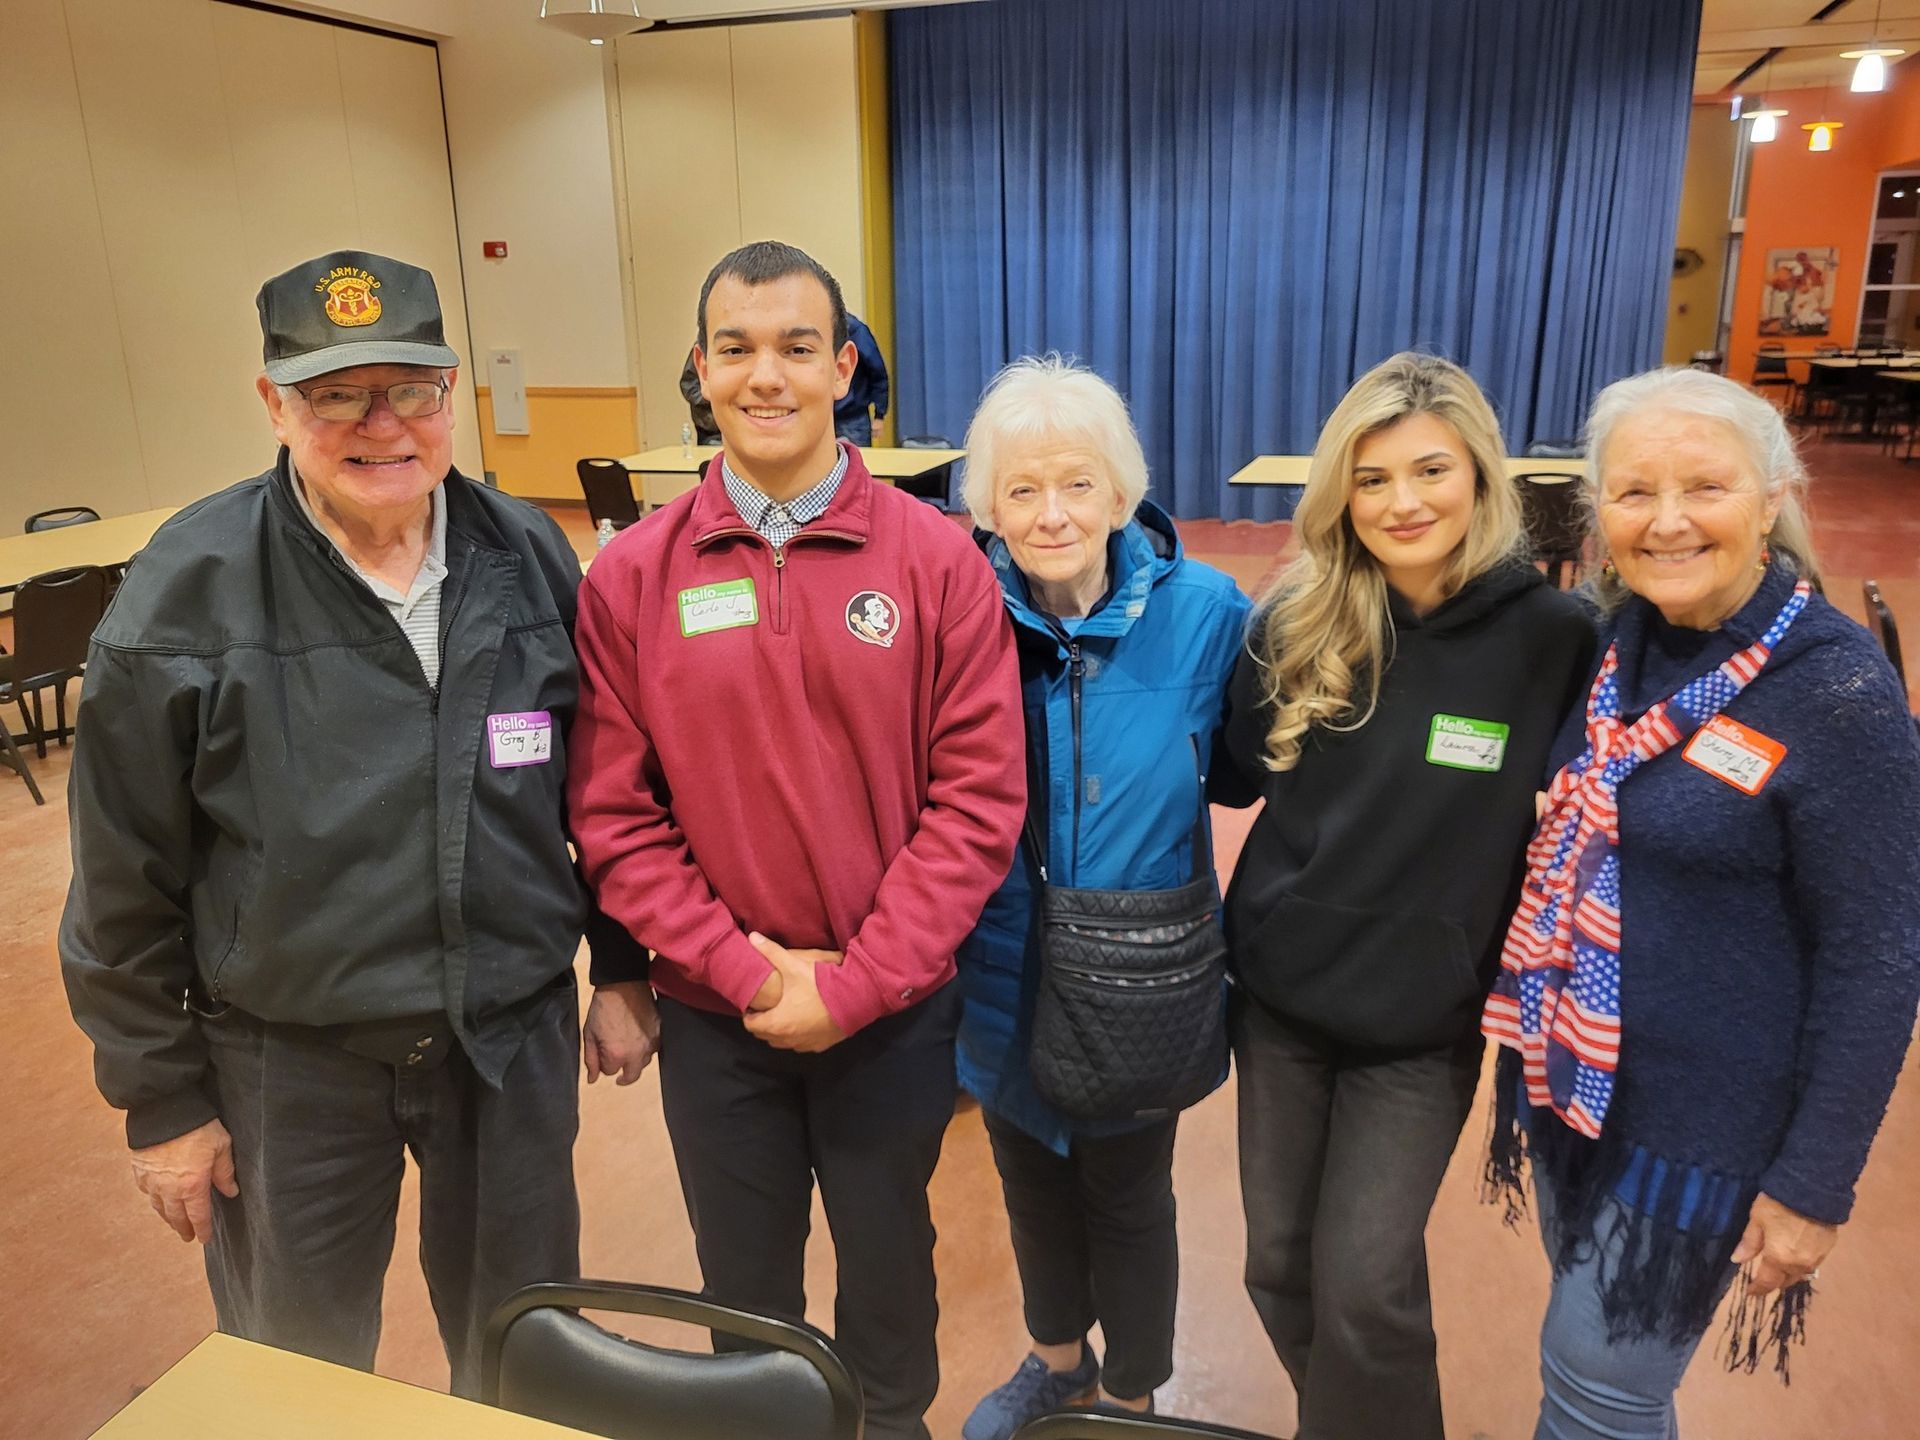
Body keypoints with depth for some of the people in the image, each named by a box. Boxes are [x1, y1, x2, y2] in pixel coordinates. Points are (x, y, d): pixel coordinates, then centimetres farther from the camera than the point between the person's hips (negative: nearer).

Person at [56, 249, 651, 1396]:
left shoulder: (530, 556, -5)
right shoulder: (191, 590, -13)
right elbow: (127, 876, -6)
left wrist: (624, 972, 8)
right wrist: (162, 1098, -2)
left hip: (516, 1035, 2)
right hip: (287, 1058, -1)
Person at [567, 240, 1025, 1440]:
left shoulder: (936, 559, -10)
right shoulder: (632, 576, -6)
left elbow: (980, 795, -12)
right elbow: (613, 812, -6)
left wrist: (854, 984, -14)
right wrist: (744, 971, -13)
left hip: (894, 1011, 0)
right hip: (714, 1016, 1)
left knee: (887, 1261, 23)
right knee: (744, 1281, 22)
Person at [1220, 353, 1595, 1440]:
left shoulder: (1551, 636, -13)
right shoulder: (1297, 624, -6)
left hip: (1426, 1018, -3)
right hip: (1279, 990, 3)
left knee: (1364, 1286, 1)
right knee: (1279, 1263, 16)